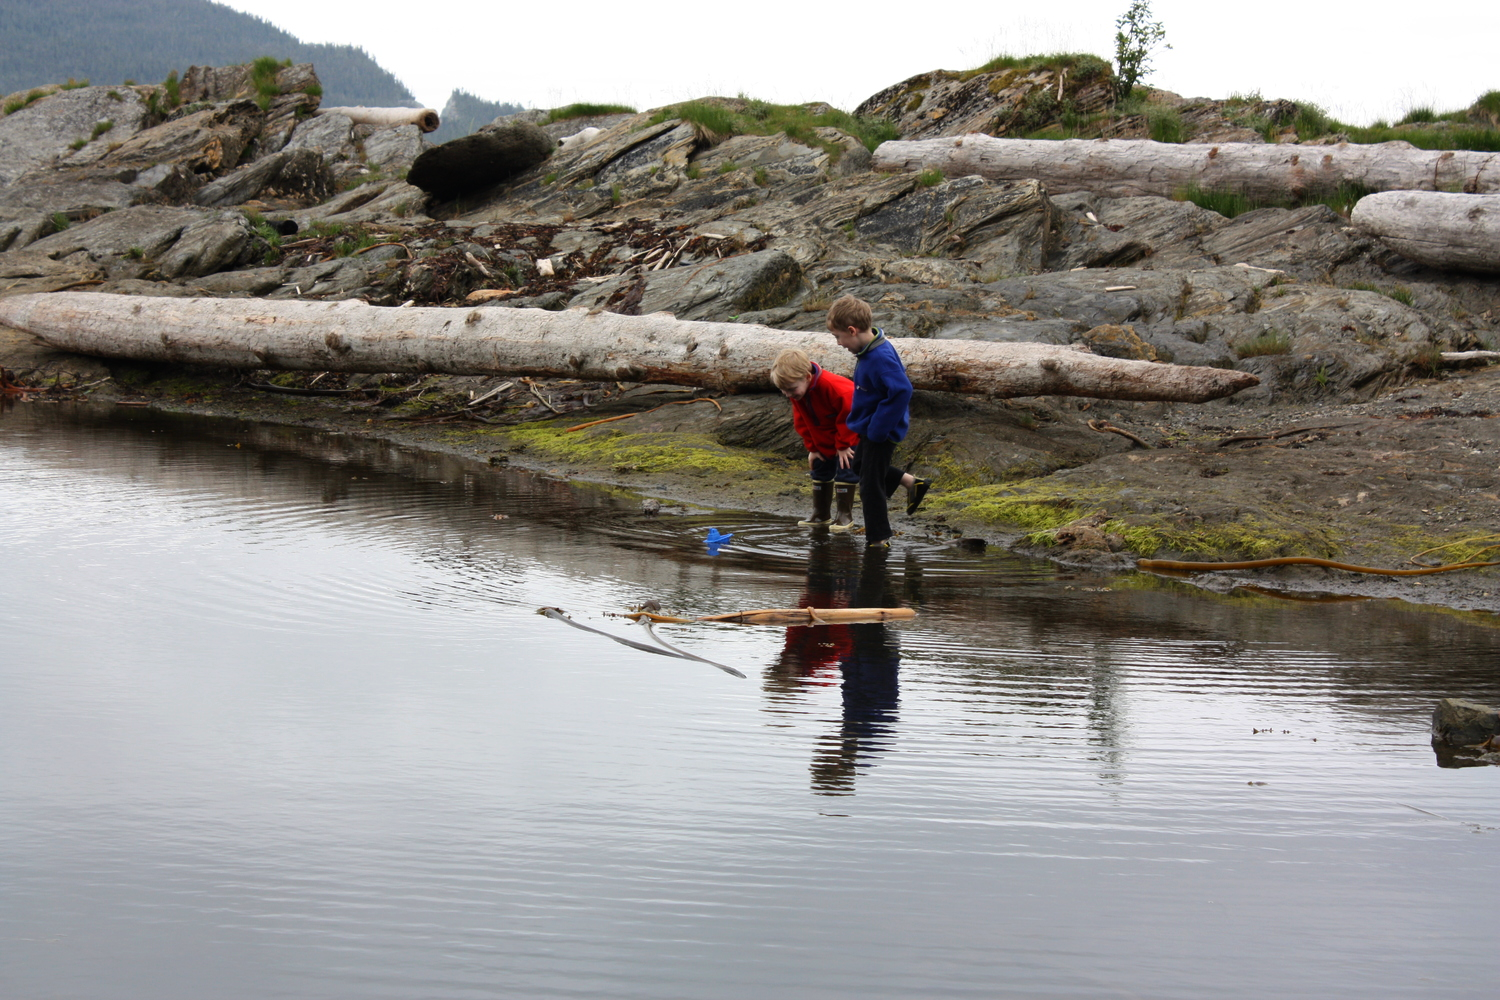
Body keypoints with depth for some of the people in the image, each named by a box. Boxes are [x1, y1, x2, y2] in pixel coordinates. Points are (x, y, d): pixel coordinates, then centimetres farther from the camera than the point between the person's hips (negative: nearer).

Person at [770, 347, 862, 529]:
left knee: (845, 472, -12)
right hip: (823, 442, 8)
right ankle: (821, 514, 23)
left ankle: (845, 515, -3)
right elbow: (801, 422, 3)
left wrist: (843, 444, -23)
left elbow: (850, 413, -29)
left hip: (850, 438, -8)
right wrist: (812, 448, -1)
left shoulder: (832, 386, -36)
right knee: (819, 472, 12)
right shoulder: (797, 393, -12)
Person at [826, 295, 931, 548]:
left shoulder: (880, 358, -31)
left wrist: (878, 429, -28)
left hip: (881, 433, -10)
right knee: (860, 466, 29)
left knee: (870, 485, 2)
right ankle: (912, 483, 36)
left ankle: (878, 539, 15)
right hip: (869, 427, 10)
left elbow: (902, 391, -35)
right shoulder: (869, 350, 0)